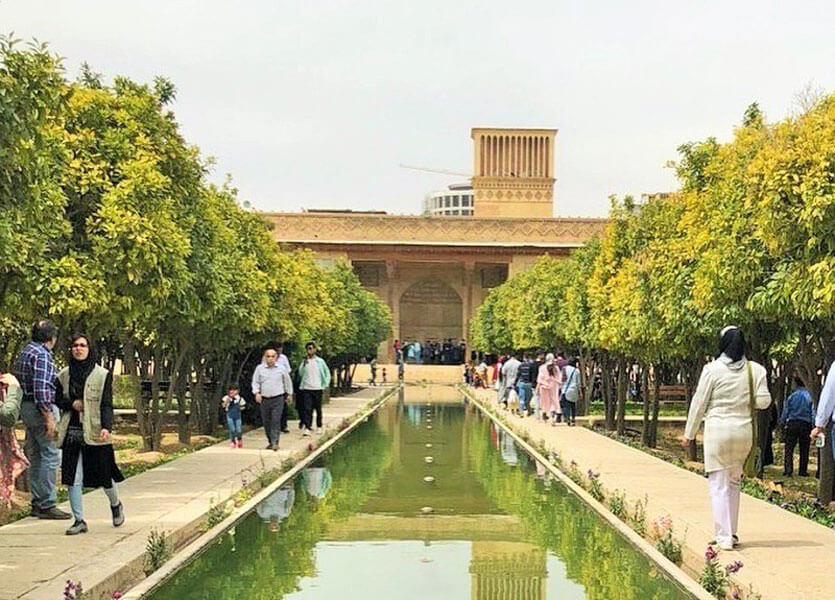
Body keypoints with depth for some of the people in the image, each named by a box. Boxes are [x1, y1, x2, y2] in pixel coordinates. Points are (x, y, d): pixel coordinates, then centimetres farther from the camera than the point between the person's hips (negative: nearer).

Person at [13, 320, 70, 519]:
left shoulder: (25, 352, 16)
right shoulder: (42, 355, -14)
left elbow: (20, 384, 19)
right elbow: (41, 388, -22)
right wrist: (49, 417, -22)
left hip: (26, 407, 10)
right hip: (41, 408, -10)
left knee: (36, 456, 13)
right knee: (50, 456, -7)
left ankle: (37, 503, 18)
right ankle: (46, 505, -8)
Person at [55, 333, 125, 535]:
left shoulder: (102, 375, -1)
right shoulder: (64, 375, 9)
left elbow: (106, 404, -7)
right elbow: (56, 400, 15)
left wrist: (106, 427, -20)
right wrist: (71, 403, -5)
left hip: (95, 433, -3)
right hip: (71, 433, 3)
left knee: (104, 474, 4)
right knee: (72, 478, -2)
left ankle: (116, 505, 33)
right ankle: (79, 520, 7)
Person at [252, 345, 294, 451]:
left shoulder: (281, 369, 1)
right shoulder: (259, 368, 2)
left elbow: (287, 382, 16)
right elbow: (255, 382, 9)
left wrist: (289, 394, 21)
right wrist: (256, 393, -6)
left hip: (278, 399, -2)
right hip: (264, 399, 2)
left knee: (276, 421, -11)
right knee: (266, 422, 7)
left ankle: (275, 442, -11)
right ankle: (270, 442, 20)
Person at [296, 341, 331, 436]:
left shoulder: (320, 361, 1)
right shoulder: (304, 361, 6)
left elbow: (327, 373, 9)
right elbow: (300, 374, 3)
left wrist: (325, 385, 3)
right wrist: (303, 365, -12)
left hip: (317, 388, -1)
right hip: (306, 388, 1)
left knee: (318, 409, 9)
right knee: (307, 409, -9)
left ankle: (319, 426, 22)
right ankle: (307, 428, -12)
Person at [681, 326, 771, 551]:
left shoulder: (713, 369, -7)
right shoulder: (755, 370, 0)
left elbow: (699, 403, -2)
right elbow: (763, 401, -1)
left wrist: (689, 433, 7)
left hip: (718, 430, -4)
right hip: (744, 431, 4)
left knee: (719, 485, 2)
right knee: (734, 482, 19)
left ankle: (724, 536, -1)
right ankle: (731, 532, 23)